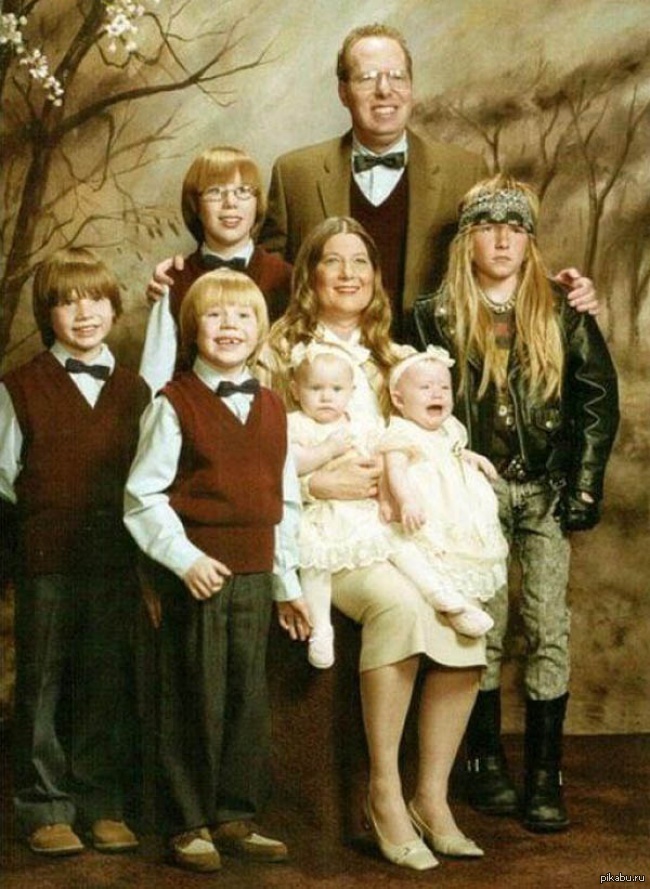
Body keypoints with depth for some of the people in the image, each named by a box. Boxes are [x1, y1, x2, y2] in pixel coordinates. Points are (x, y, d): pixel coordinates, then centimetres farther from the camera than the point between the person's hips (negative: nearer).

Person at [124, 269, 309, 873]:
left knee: (248, 700, 8)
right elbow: (142, 496, -8)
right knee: (195, 701, 0)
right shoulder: (174, 405, -4)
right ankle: (189, 825, 12)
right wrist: (185, 558, -17)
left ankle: (235, 818, 21)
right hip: (196, 573, -5)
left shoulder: (271, 409, 12)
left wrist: (286, 581, 14)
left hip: (255, 574, 5)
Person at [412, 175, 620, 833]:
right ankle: (486, 765, 12)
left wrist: (585, 484, -1)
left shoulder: (562, 313, 6)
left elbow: (599, 397, 6)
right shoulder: (438, 316, 3)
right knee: (484, 628, 0)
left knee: (549, 632, -3)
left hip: (546, 489, 1)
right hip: (476, 489, -1)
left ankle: (544, 777, 1)